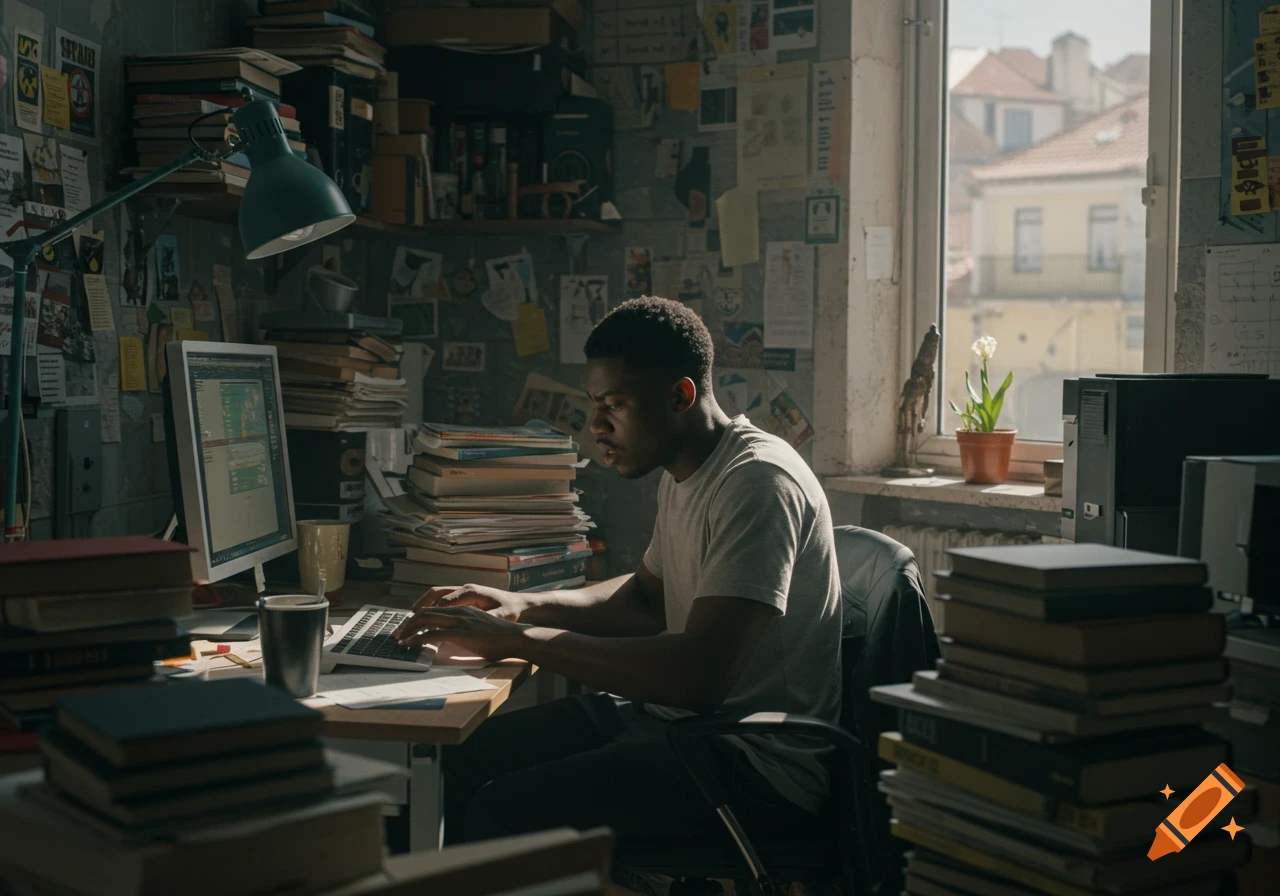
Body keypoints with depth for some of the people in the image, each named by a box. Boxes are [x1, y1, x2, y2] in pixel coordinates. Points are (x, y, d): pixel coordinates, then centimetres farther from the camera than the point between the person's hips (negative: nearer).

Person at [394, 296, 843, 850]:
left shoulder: (758, 482, -21)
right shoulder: (684, 475, 10)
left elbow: (701, 673, -31)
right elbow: (647, 598, 26)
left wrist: (520, 640, -26)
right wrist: (524, 607, 8)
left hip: (757, 761, -10)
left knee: (503, 814, -22)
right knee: (466, 758, 3)